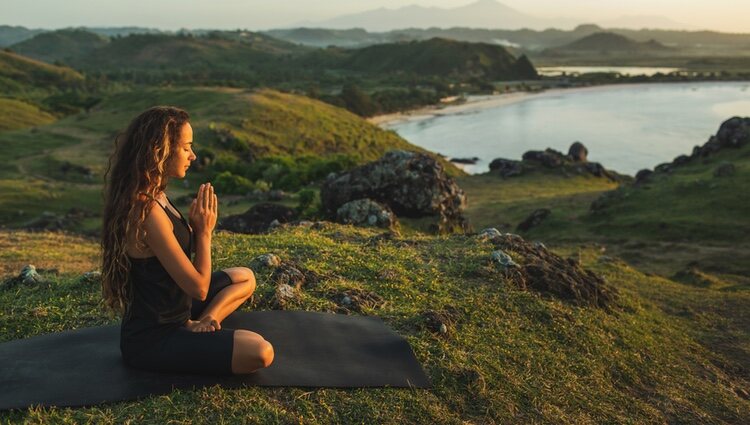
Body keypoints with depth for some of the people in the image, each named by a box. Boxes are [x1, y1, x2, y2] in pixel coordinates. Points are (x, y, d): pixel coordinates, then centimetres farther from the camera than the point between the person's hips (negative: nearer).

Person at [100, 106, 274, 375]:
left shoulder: (153, 196, 3)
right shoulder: (147, 212, -28)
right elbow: (199, 288, -22)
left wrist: (196, 227, -8)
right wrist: (204, 230, -10)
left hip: (166, 315, 10)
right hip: (150, 340, -10)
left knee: (245, 277, 22)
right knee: (259, 353, -23)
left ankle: (196, 326, 5)